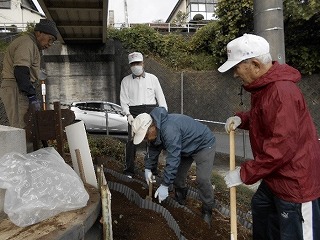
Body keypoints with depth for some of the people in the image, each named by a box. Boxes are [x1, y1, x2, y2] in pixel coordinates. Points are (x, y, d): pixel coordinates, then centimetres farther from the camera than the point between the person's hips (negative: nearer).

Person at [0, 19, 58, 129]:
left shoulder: (32, 45, 24)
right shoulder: (27, 43, -9)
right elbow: (20, 71, -21)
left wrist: (31, 94, 13)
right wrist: (32, 96, -25)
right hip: (16, 90, -10)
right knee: (22, 130, -14)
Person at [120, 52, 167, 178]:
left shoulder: (152, 78, 11)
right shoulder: (126, 80, 11)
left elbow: (160, 97, 9)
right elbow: (123, 99, 6)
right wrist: (128, 114, -9)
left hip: (151, 111, 1)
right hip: (134, 112, 0)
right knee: (131, 141, -9)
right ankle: (129, 170, 3)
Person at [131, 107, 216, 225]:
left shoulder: (169, 130, -40)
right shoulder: (157, 129, -9)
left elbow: (172, 160, -37)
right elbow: (153, 149, 8)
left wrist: (164, 185, -31)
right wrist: (148, 168, 6)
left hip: (204, 144, -9)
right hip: (186, 147, 9)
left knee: (202, 179, -17)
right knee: (177, 175, 7)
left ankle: (207, 211, 3)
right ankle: (180, 202, 28)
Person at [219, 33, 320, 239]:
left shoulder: (282, 92, -27)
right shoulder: (264, 86, 6)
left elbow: (282, 147, -30)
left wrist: (244, 174, -23)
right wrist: (241, 119, 0)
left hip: (295, 181, -10)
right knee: (261, 207, 26)